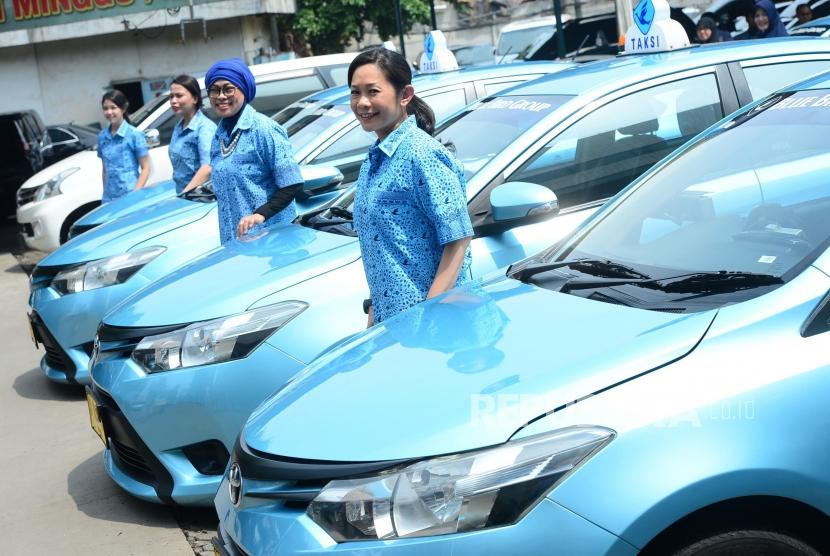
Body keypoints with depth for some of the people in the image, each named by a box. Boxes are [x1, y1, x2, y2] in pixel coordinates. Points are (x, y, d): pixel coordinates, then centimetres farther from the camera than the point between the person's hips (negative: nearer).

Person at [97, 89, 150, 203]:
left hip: (129, 196, -4)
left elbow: (145, 168, -6)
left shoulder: (134, 134, -6)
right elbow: (105, 168, 15)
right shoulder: (102, 136, 8)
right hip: (109, 198, 4)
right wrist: (105, 193, 9)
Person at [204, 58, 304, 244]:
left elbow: (292, 186, -14)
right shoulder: (219, 135, 12)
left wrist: (261, 214, -22)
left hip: (271, 234, -6)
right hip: (232, 236, 6)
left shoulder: (264, 129, -10)